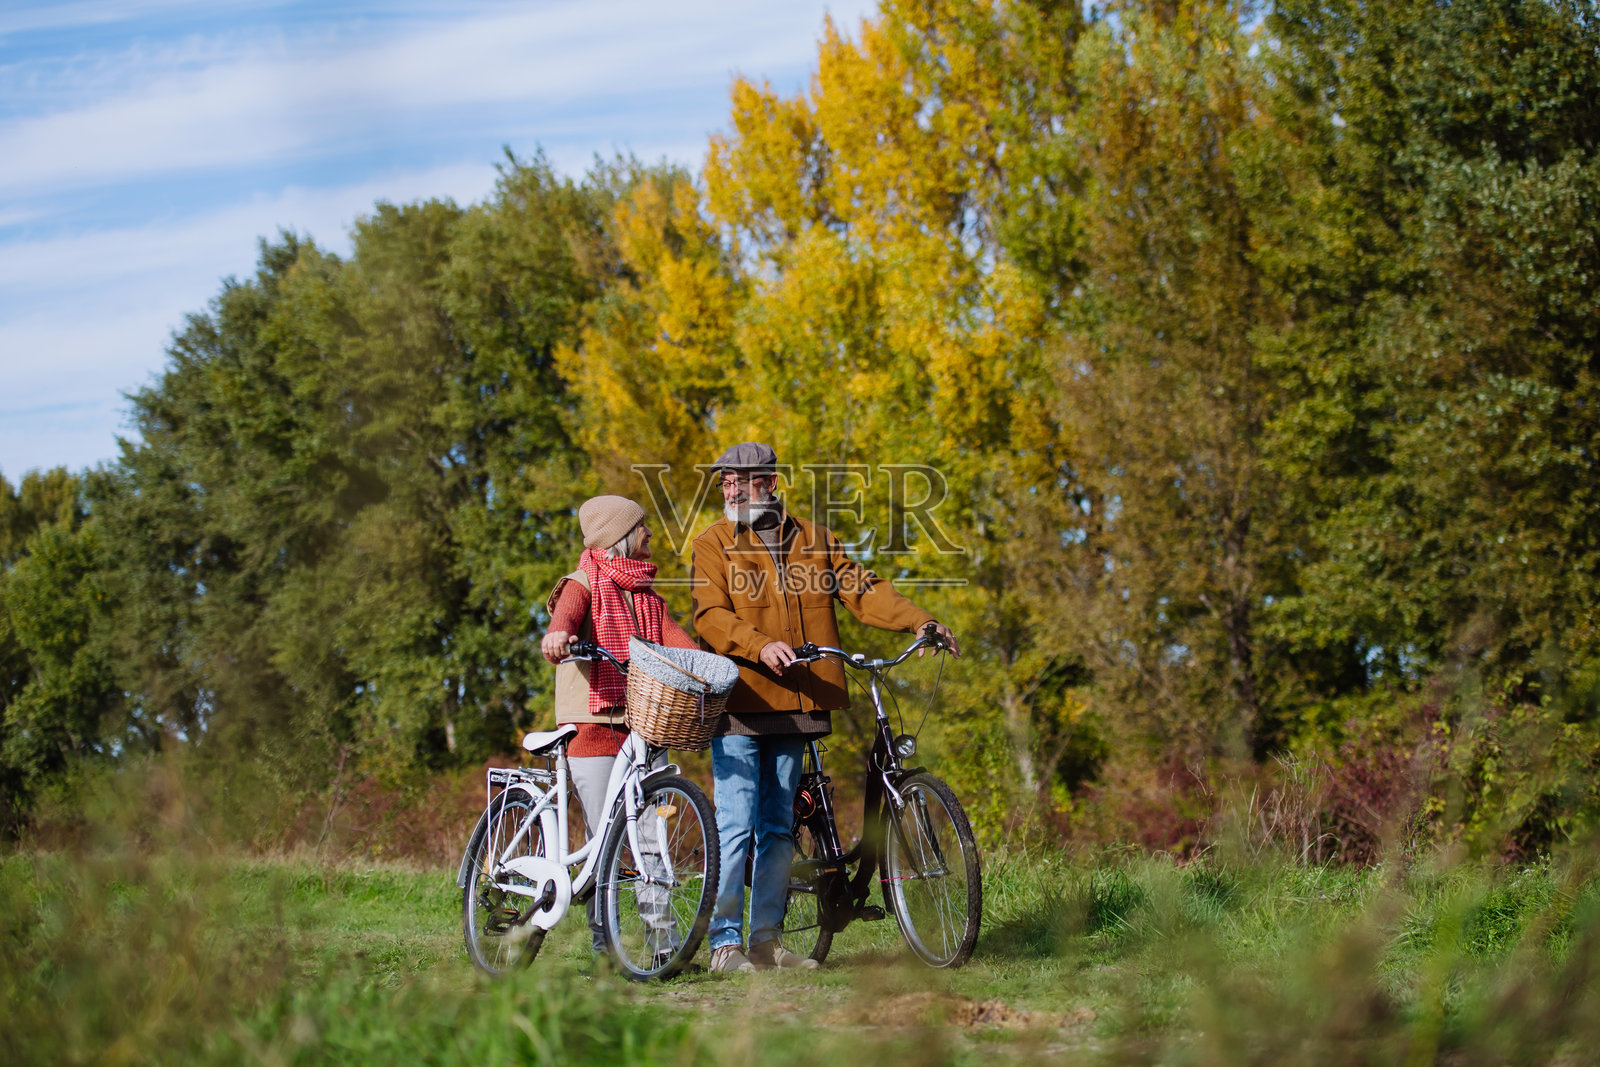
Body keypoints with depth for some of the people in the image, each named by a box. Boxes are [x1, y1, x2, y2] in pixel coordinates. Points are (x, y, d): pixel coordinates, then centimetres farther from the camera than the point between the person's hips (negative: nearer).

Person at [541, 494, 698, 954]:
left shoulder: (647, 593, 20)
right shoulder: (583, 584, 2)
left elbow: (673, 638, 6)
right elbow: (566, 614, -20)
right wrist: (556, 635, -45)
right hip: (594, 725, -5)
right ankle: (604, 942, 3)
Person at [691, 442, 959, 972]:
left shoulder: (814, 540, 13)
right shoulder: (714, 544, 2)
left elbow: (862, 589, 8)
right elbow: (711, 616, -10)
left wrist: (918, 620, -8)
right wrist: (761, 646, -27)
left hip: (793, 705, 4)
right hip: (738, 704, -4)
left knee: (778, 828, 9)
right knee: (735, 825, -8)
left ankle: (766, 940, 16)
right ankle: (725, 942, -4)